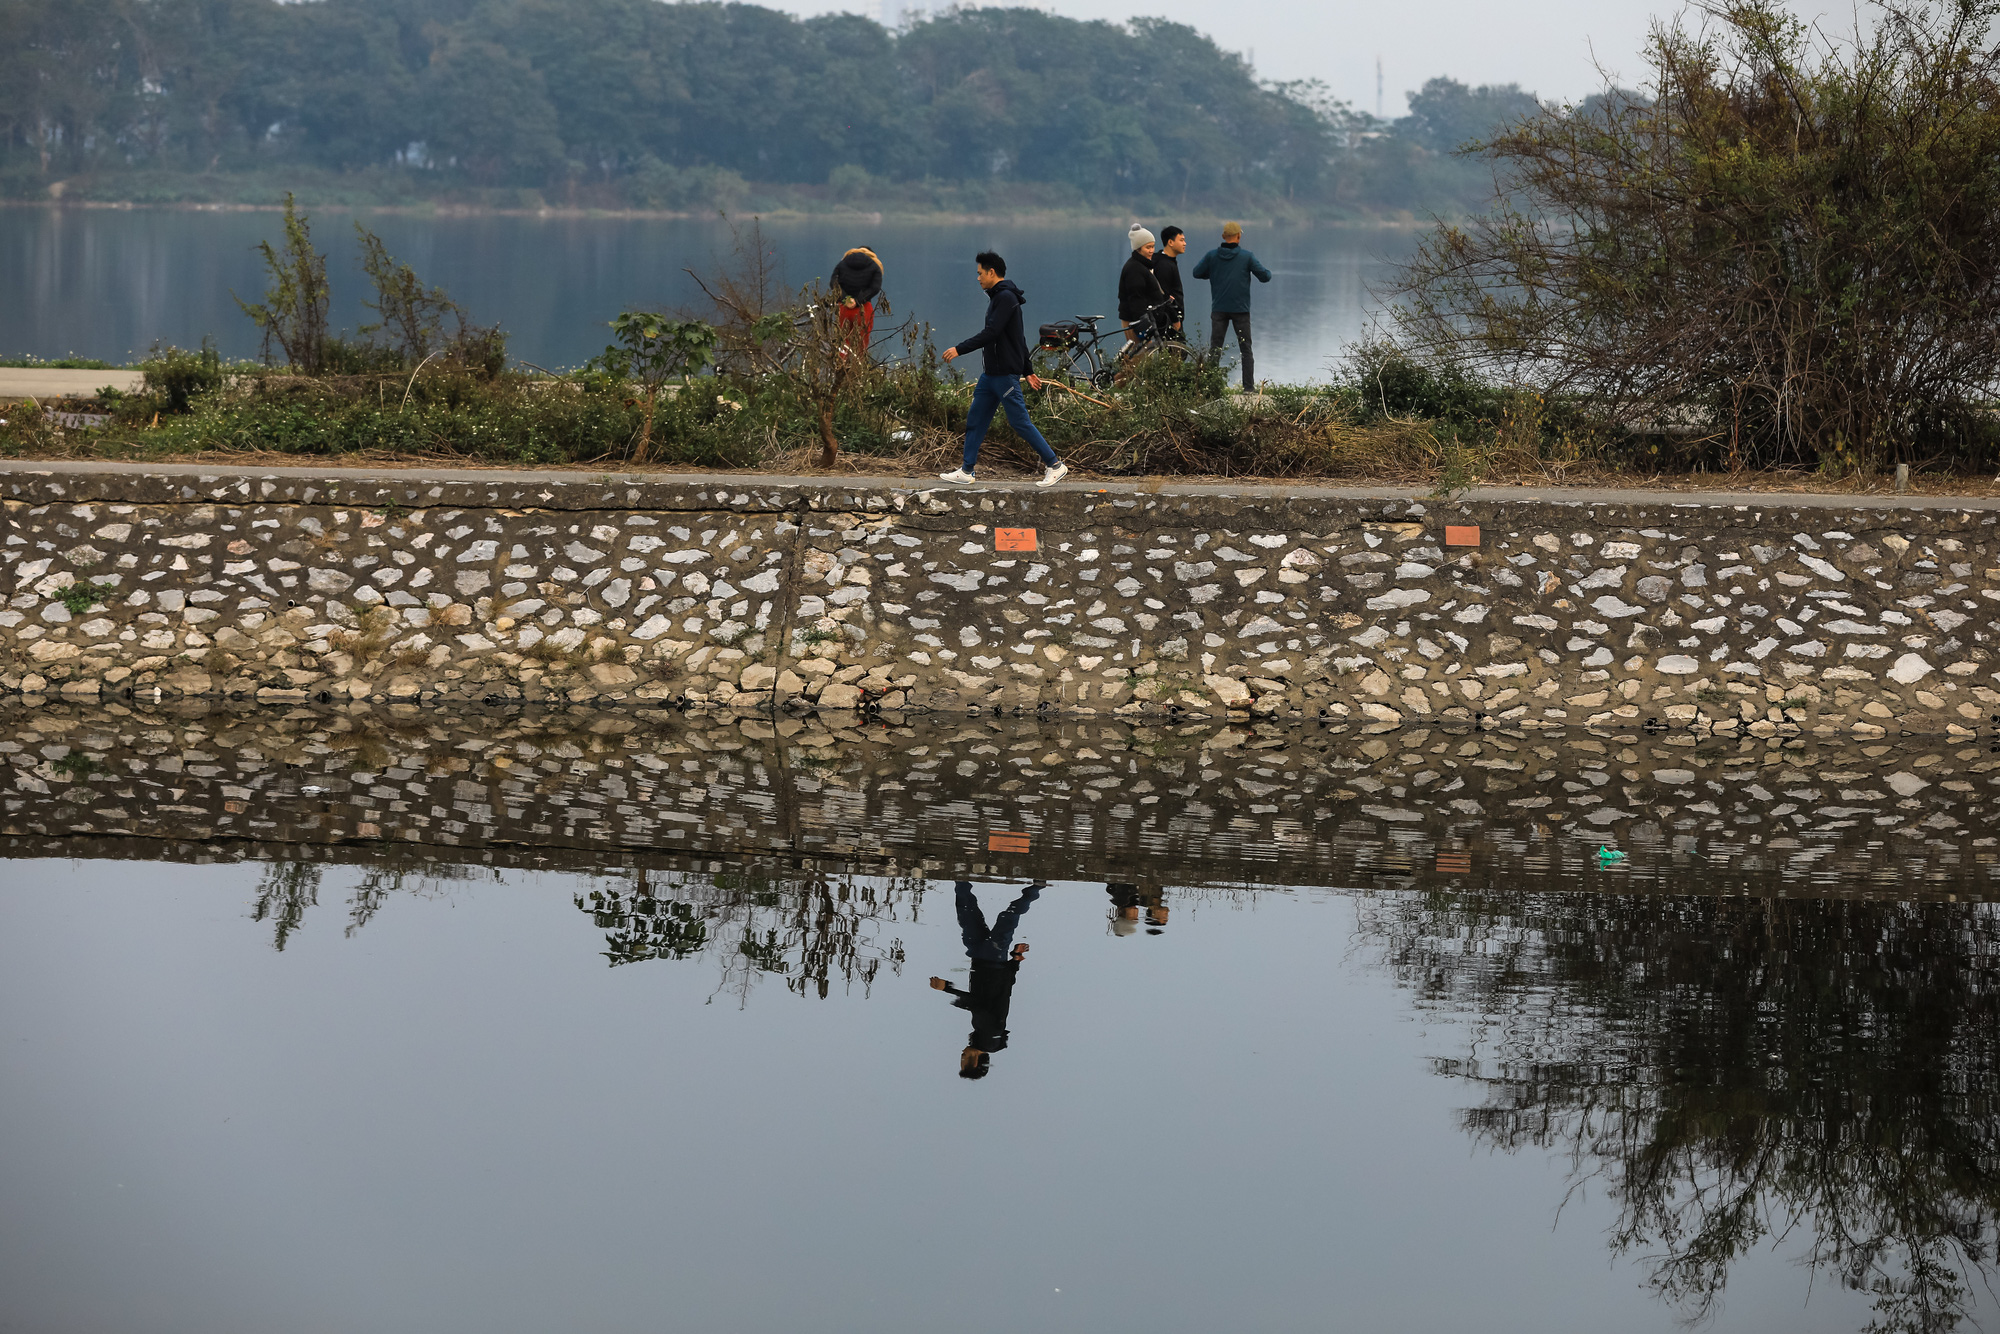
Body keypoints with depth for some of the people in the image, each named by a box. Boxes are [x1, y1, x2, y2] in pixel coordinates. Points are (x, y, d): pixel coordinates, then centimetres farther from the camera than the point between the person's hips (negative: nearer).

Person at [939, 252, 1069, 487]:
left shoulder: (1005, 298, -15)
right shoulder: (998, 297, 17)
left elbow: (990, 333, -24)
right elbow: (1019, 338, 22)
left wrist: (959, 350, -20)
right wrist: (1028, 371, 25)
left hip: (1005, 374, -10)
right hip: (991, 373, 10)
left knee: (1020, 422, -7)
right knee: (975, 418, 9)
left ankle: (1055, 465, -2)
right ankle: (967, 471, 13)